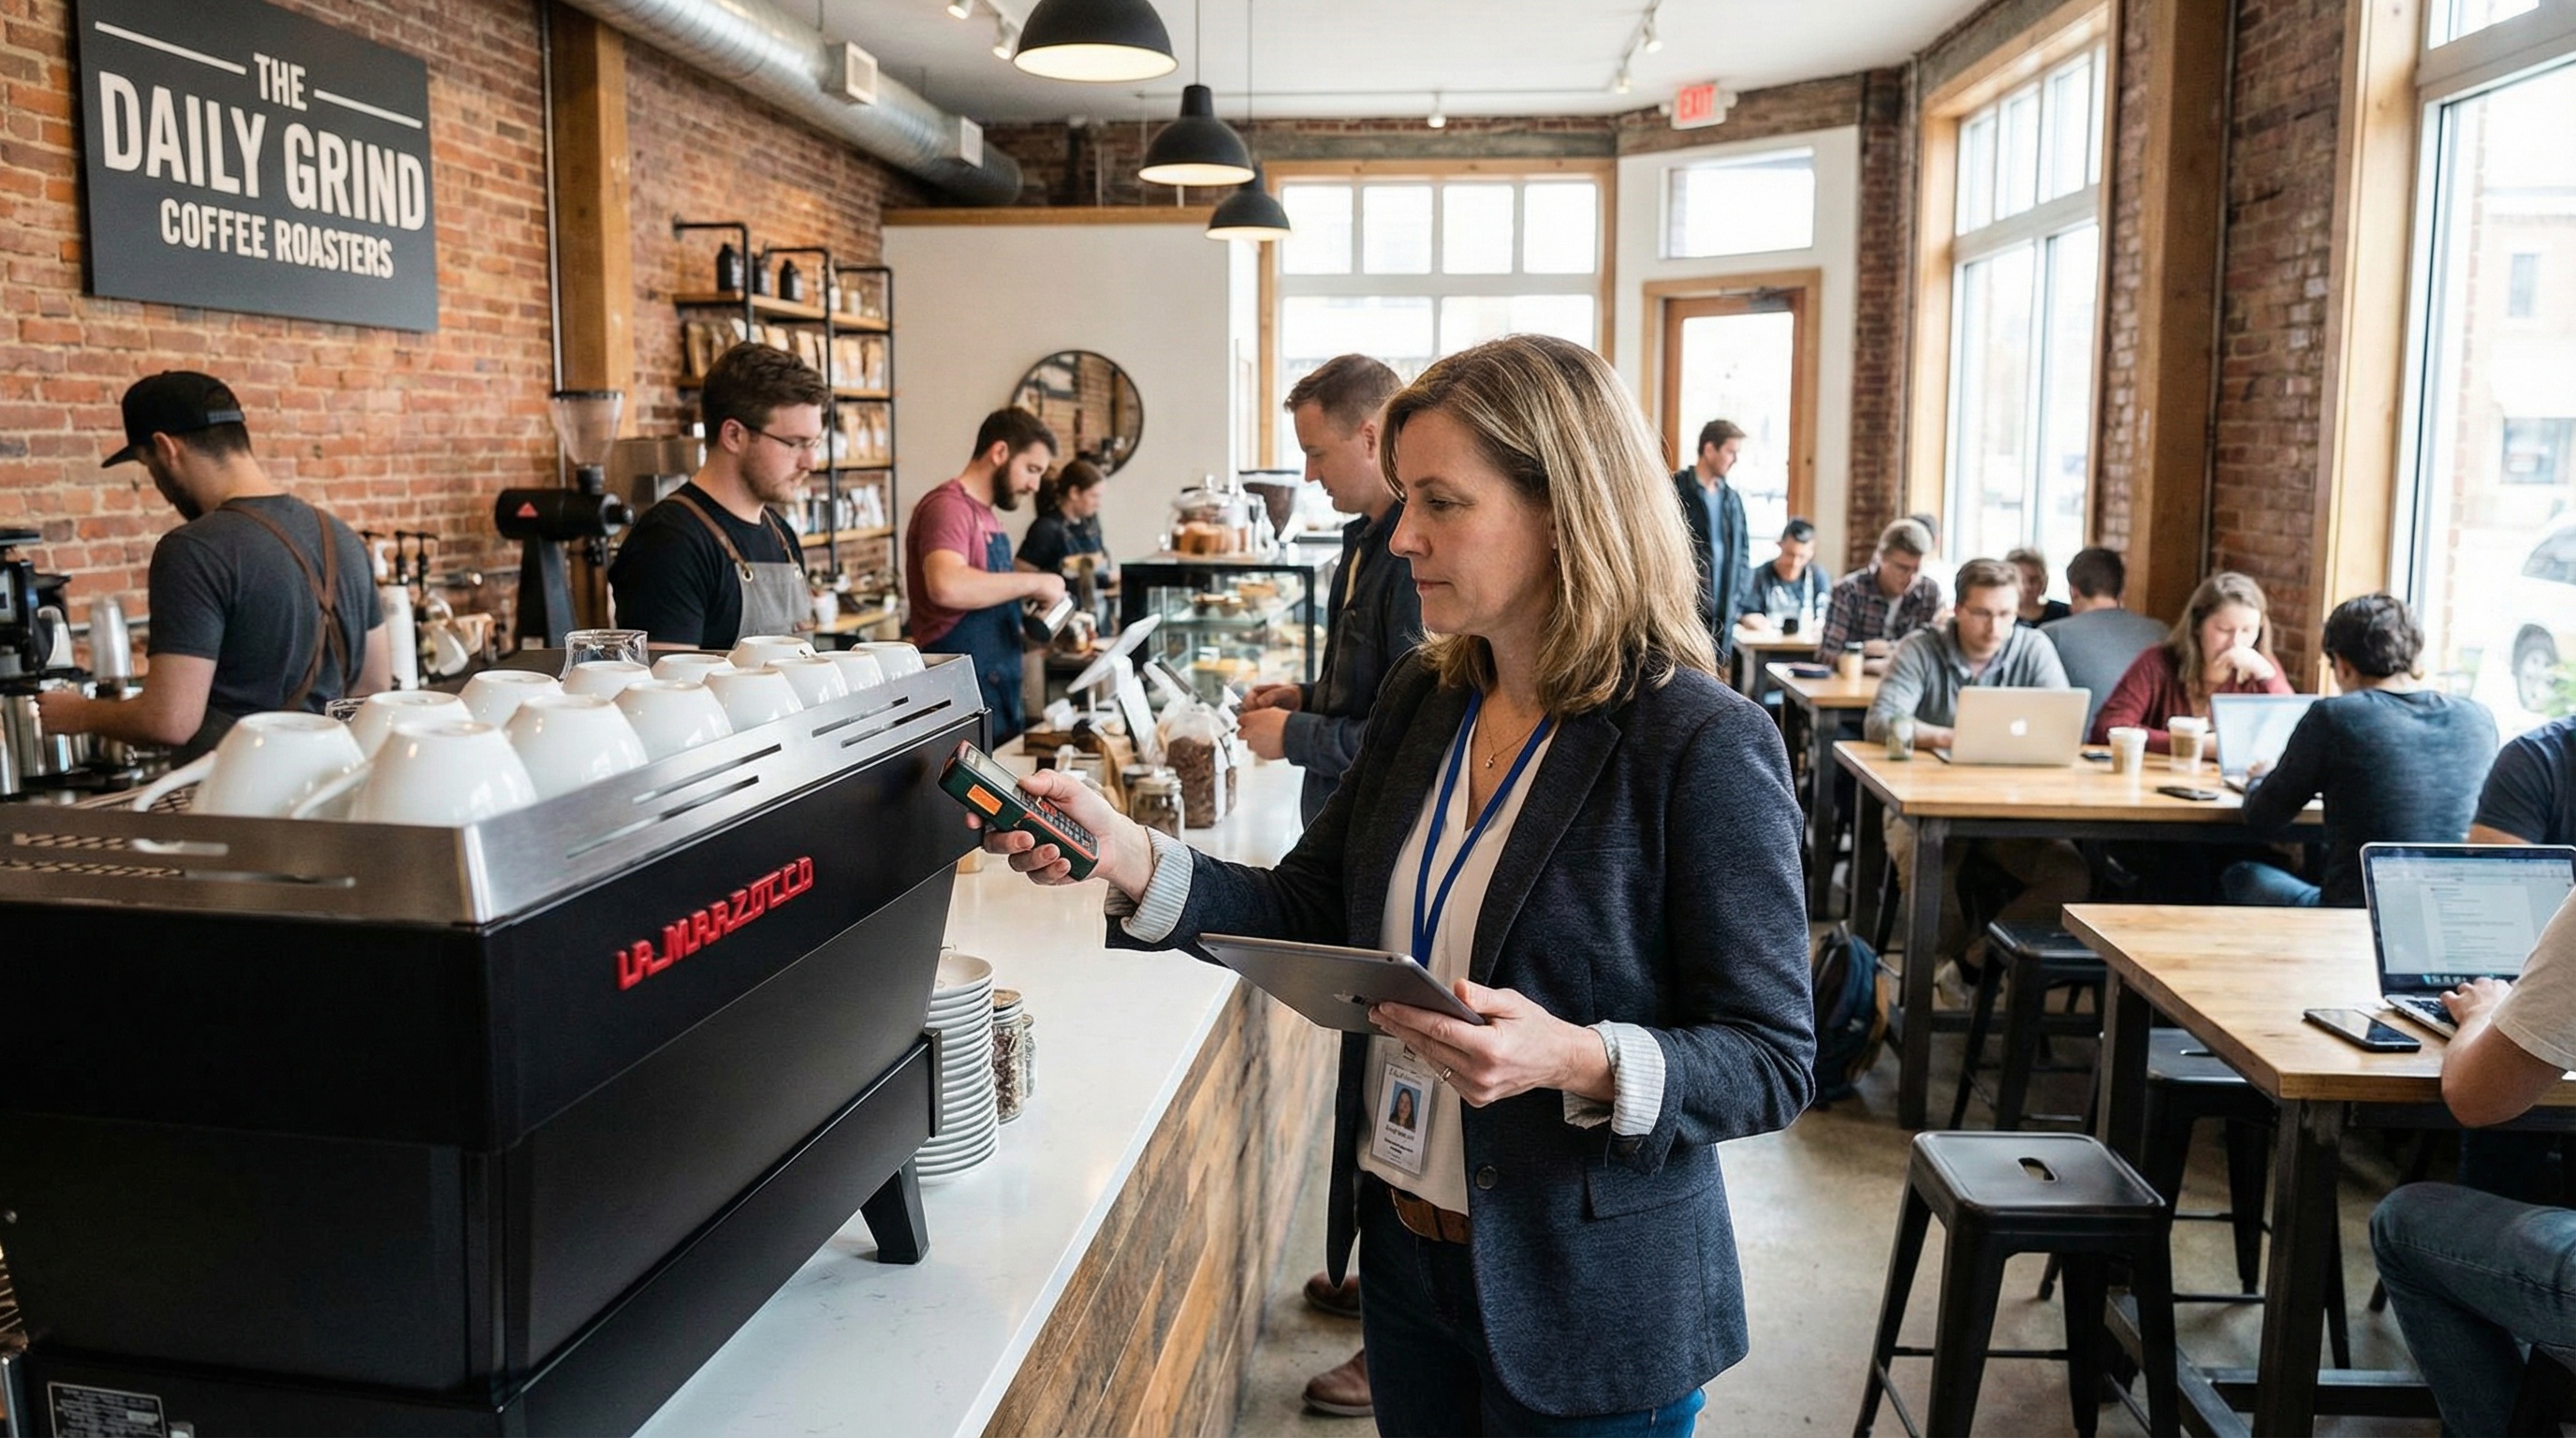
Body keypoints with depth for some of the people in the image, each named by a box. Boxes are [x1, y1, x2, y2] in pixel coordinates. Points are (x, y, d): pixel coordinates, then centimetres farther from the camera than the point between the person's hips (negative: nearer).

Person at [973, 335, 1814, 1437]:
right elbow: (1308, 915, 3)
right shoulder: (1421, 700, 1)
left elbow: (1772, 1061, -16)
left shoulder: (1705, 746, -20)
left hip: (1588, 1305, -6)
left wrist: (1580, 1062, -33)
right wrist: (1124, 853, -12)